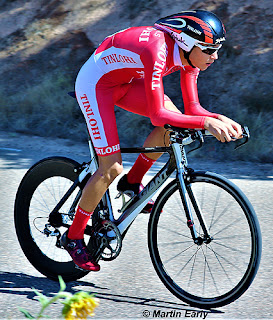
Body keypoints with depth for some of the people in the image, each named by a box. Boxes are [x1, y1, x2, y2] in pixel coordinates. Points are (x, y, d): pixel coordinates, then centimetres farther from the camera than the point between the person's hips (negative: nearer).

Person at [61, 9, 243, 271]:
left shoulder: (189, 55, -11)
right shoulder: (157, 50, -36)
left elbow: (192, 109, -7)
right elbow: (157, 115, -40)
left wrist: (220, 119, -25)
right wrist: (206, 122, -45)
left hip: (122, 82, 8)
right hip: (94, 84, -8)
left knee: (173, 121, -15)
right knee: (111, 167, -11)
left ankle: (132, 182, 5)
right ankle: (73, 237, 4)